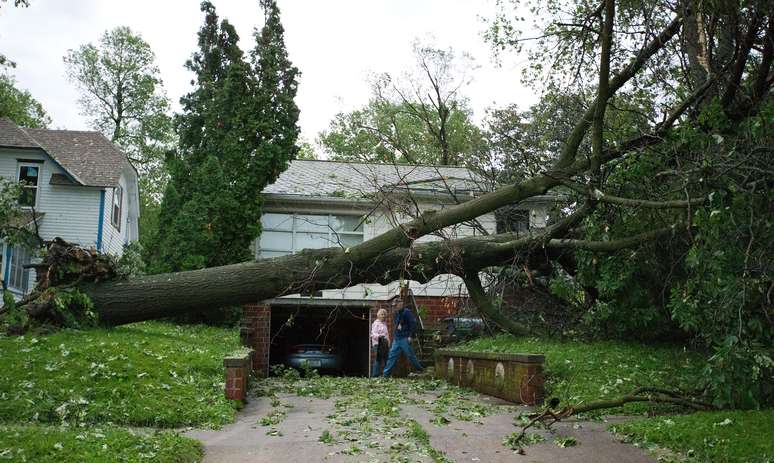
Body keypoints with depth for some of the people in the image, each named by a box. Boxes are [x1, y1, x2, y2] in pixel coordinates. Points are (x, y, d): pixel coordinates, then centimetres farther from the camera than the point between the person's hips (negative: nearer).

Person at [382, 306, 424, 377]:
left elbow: (413, 324, -14)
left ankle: (420, 369, 18)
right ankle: (386, 373, 3)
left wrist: (410, 336, -17)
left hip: (405, 338, -7)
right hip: (396, 338, 7)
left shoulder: (407, 312, -10)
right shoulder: (397, 313, 13)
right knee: (392, 355, 3)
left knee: (410, 355, 1)